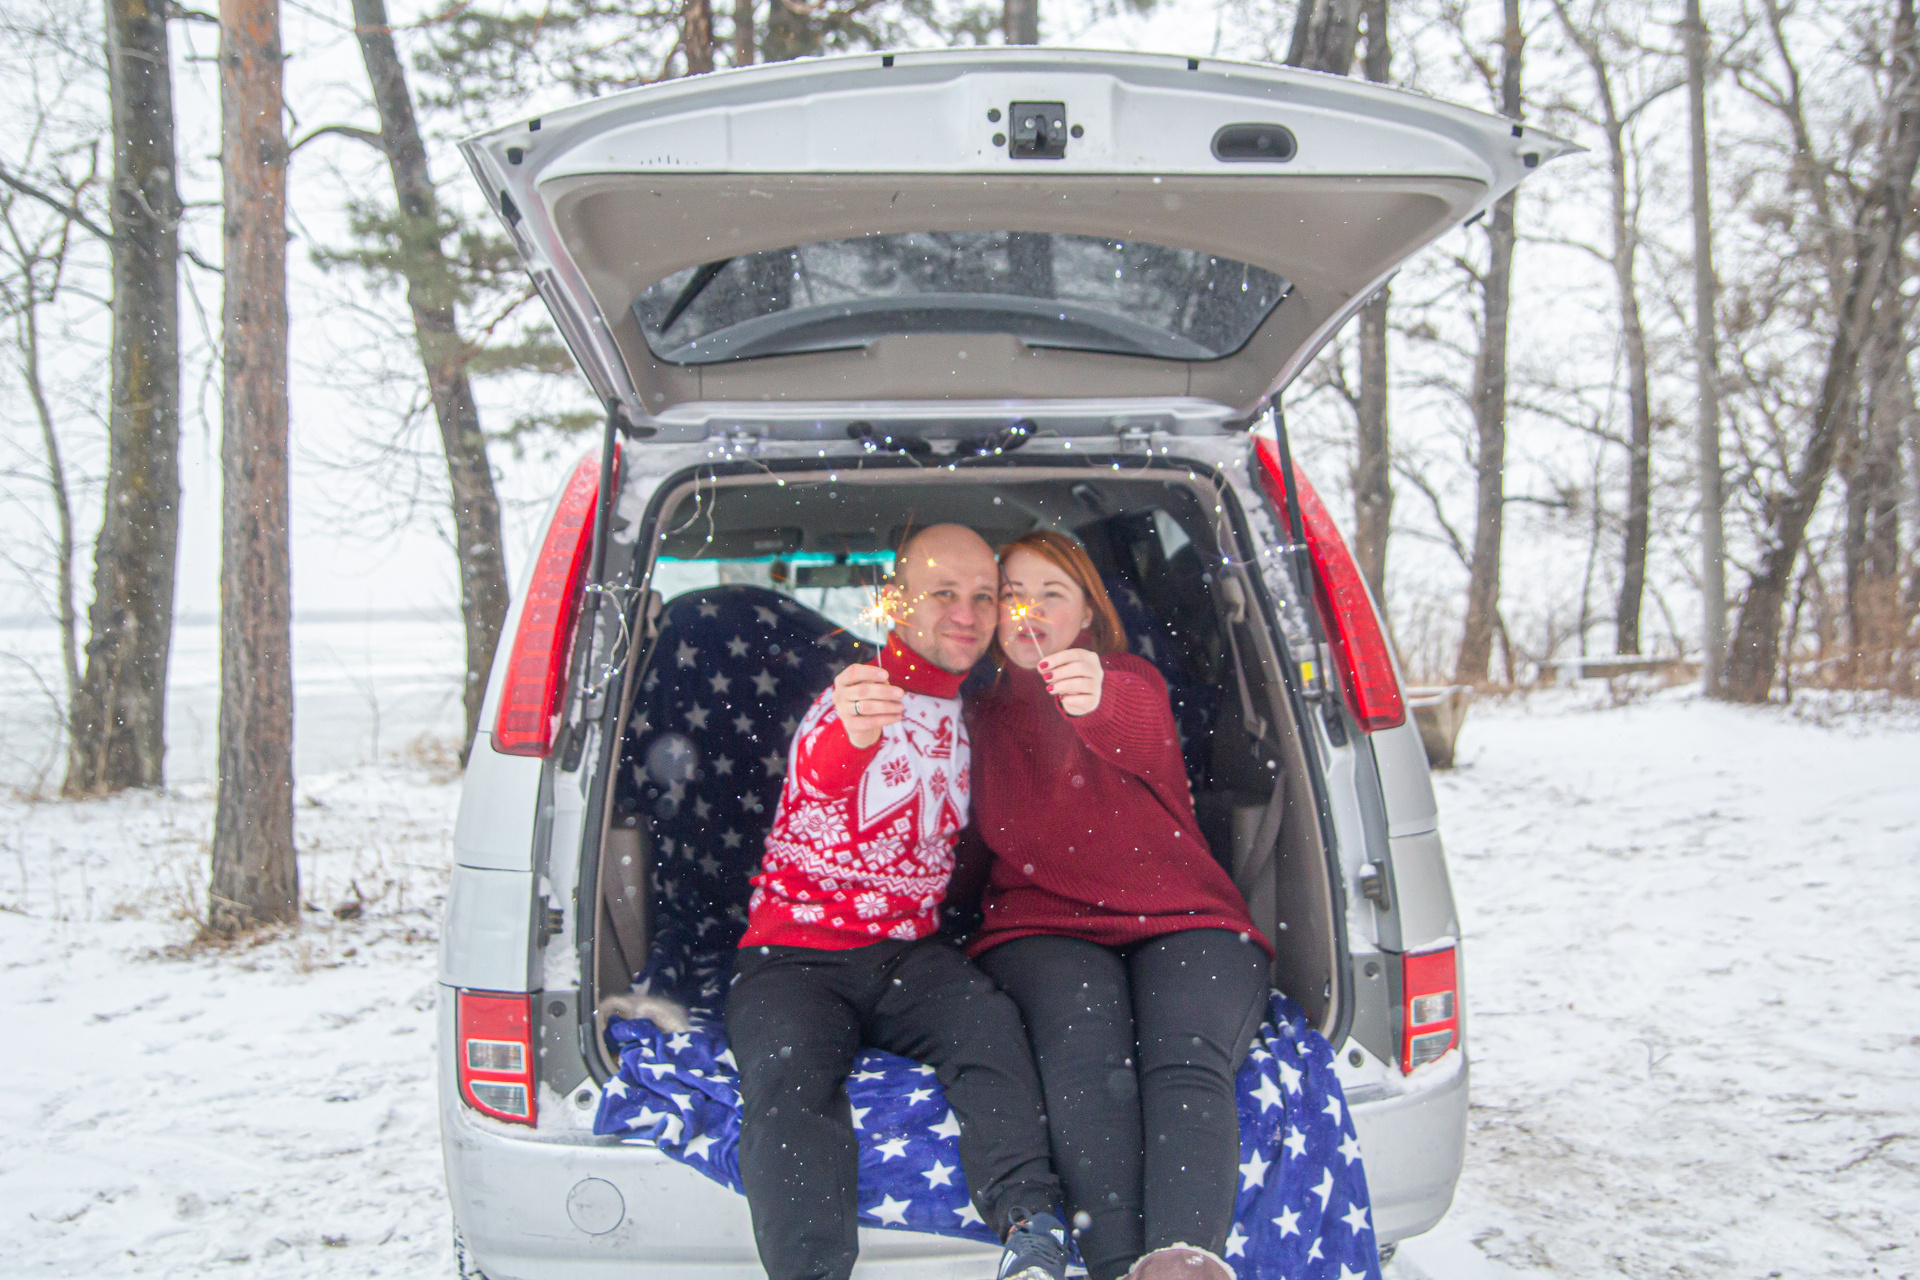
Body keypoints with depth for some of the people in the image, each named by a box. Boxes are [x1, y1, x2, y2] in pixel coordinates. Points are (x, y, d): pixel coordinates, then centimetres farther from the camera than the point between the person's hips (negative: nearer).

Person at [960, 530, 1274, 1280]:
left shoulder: (1133, 682, 15)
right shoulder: (983, 718, 24)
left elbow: (1142, 734, -12)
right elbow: (985, 841, 19)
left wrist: (1098, 699, -36)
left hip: (1183, 918, 0)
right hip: (1043, 929, 1)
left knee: (1187, 1058, -33)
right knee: (1087, 1051, -34)